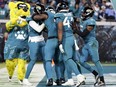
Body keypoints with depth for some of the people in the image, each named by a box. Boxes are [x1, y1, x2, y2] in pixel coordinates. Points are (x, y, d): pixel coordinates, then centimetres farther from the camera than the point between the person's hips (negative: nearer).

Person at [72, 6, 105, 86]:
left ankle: (102, 80, -2)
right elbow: (80, 33, 14)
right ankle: (96, 74, 15)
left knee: (96, 61, -8)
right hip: (86, 44, 9)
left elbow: (83, 34, -16)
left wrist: (75, 29, -9)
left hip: (92, 43, -9)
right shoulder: (83, 22, 14)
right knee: (82, 61, 4)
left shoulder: (91, 22, -14)